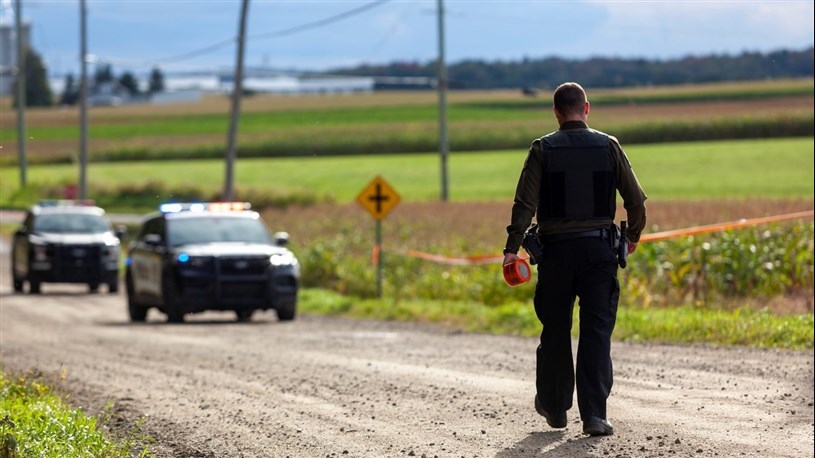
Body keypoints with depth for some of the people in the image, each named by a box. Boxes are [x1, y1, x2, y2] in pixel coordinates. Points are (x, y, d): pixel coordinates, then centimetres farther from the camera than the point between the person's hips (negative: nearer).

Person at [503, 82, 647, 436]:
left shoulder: (543, 150, -1)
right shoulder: (608, 147, 2)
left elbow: (525, 203, -9)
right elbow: (635, 198, 4)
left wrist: (512, 247, -8)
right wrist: (634, 235, 20)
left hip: (556, 250, 0)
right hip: (599, 248, 0)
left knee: (556, 330, 13)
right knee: (597, 331, -1)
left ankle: (554, 407, 26)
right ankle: (594, 415, -9)